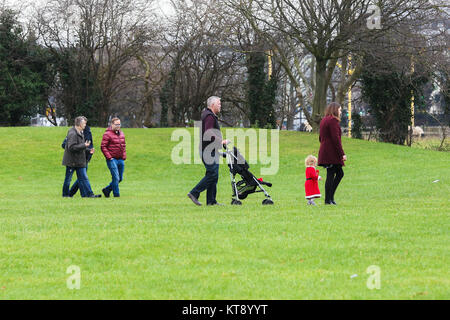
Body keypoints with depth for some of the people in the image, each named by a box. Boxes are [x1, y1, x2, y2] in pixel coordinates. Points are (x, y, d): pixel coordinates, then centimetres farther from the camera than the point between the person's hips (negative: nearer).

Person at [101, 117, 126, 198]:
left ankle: (107, 190, 24)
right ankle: (116, 194, -4)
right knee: (116, 178, -11)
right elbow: (103, 147, -11)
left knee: (120, 178, 10)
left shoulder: (121, 133, 14)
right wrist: (109, 157, -15)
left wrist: (124, 156, 12)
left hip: (121, 160, 7)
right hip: (112, 160, -7)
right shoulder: (107, 134, -8)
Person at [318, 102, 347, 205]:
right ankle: (328, 199, -3)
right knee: (330, 175, -5)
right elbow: (336, 139, -18)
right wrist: (342, 154, -17)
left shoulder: (324, 120, 17)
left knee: (340, 173, 13)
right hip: (332, 153, -10)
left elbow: (320, 137, 22)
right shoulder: (333, 121, -12)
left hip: (325, 152, 10)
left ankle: (330, 197, 11)